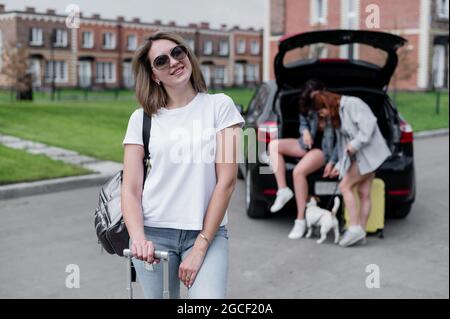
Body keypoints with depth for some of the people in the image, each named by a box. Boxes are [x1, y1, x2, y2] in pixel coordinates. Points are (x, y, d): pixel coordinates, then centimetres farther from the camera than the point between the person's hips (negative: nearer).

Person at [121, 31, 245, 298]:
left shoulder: (219, 106, 2)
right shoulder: (142, 118, 7)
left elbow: (227, 181, -4)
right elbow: (131, 190, 3)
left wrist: (200, 246, -9)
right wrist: (138, 238, -14)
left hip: (208, 232, -2)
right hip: (154, 233, 2)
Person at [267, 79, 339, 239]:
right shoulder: (308, 109, -1)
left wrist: (332, 162, -16)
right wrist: (305, 131, -9)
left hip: (324, 149, -8)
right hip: (308, 144, 8)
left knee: (298, 171, -32)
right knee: (274, 145, -11)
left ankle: (301, 220, -23)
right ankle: (283, 190, -17)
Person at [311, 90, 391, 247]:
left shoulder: (351, 104, -9)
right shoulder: (339, 114, 20)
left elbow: (368, 123, -21)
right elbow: (346, 143, 22)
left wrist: (355, 144, -21)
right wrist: (339, 165, 18)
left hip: (368, 153, -9)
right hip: (361, 156, 9)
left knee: (345, 186, -10)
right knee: (364, 194, 5)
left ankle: (354, 228, -11)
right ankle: (361, 233, 5)